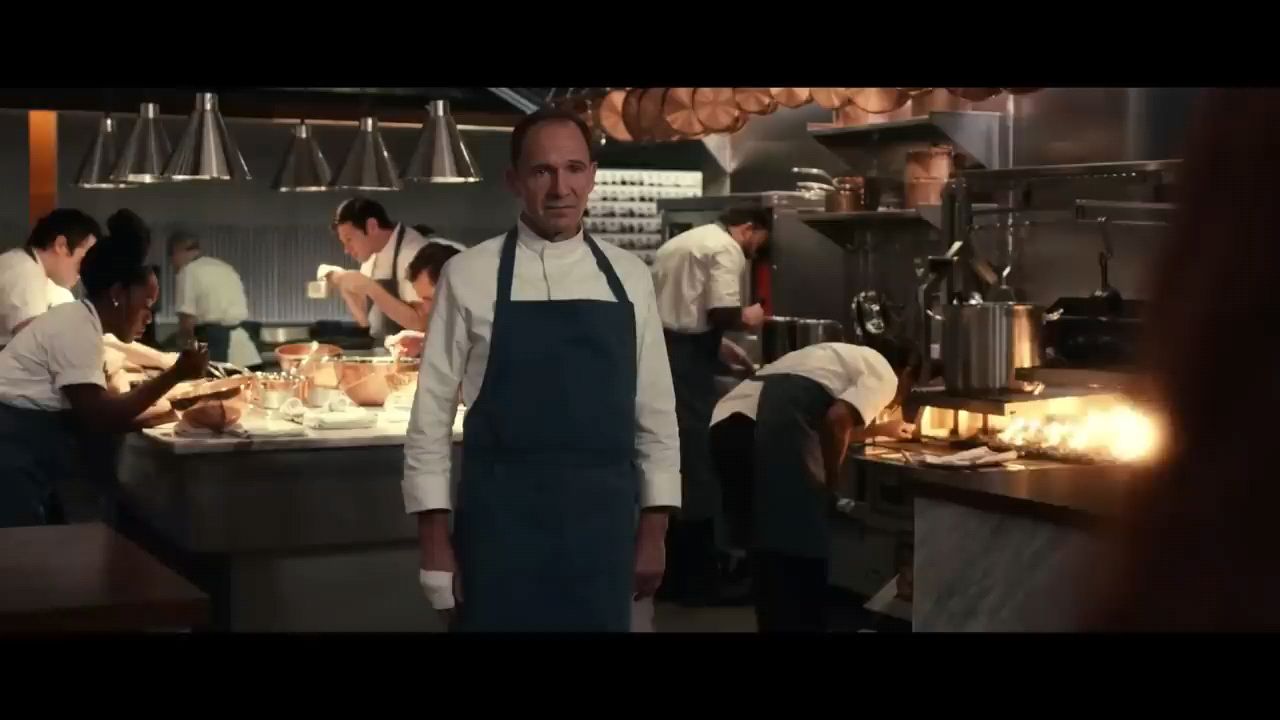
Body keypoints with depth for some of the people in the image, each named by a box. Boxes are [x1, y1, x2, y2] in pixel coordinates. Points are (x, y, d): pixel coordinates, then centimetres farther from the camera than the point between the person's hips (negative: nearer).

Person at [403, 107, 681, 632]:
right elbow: (432, 412, -1)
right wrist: (434, 539, -4)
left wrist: (653, 532, 6)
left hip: (602, 523, 3)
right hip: (501, 520, -2)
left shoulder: (629, 278, 4)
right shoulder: (469, 276, -3)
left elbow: (655, 411, 8)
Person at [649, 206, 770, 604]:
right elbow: (722, 314, -18)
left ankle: (669, 571, 22)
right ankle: (698, 579, 3)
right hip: (685, 362, -9)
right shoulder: (726, 249, -7)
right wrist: (748, 318, 3)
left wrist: (723, 347, 29)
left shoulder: (683, 241, 22)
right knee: (695, 462, -2)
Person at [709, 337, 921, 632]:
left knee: (765, 550, 21)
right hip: (770, 426, -8)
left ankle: (775, 624, 29)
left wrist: (880, 429, 66)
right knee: (797, 552, -4)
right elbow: (836, 420, -6)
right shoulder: (884, 375, 14)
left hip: (727, 422, 8)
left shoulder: (844, 356, 38)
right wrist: (831, 482, 8)